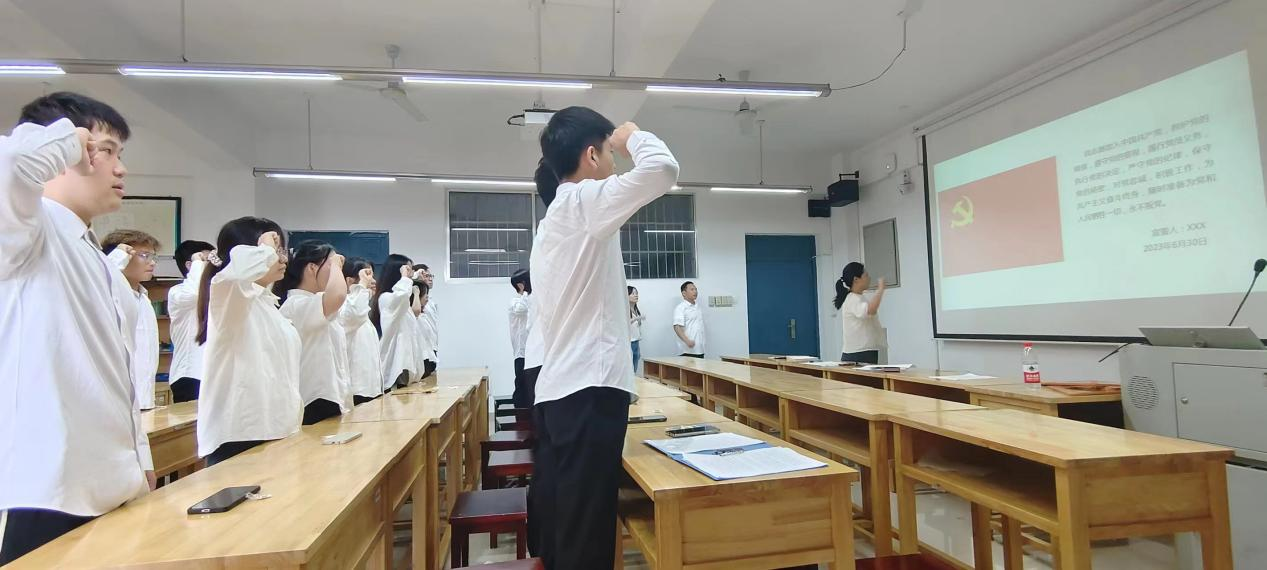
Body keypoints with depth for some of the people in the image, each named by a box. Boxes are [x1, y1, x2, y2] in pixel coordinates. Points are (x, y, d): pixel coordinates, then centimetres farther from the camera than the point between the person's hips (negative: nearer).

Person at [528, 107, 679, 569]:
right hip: (589, 390, -10)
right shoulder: (584, 201, -6)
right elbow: (663, 168, -22)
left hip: (555, 391, 10)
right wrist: (632, 136, -2)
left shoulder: (551, 220, 21)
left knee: (557, 529, 14)